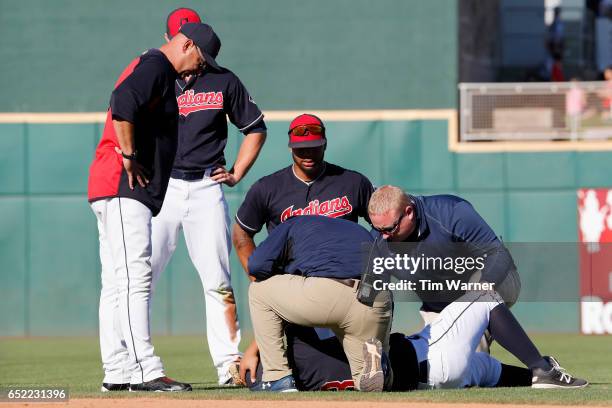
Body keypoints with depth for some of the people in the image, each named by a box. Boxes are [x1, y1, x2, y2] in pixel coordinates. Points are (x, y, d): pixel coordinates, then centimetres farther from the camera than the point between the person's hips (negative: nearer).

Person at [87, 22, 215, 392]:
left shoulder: (160, 73, 24)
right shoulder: (154, 66, -8)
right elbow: (123, 103, -26)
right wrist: (129, 157, -20)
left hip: (123, 192, 11)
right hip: (122, 186, -11)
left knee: (118, 284, 9)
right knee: (135, 278, -14)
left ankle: (117, 372, 10)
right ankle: (144, 371, -19)